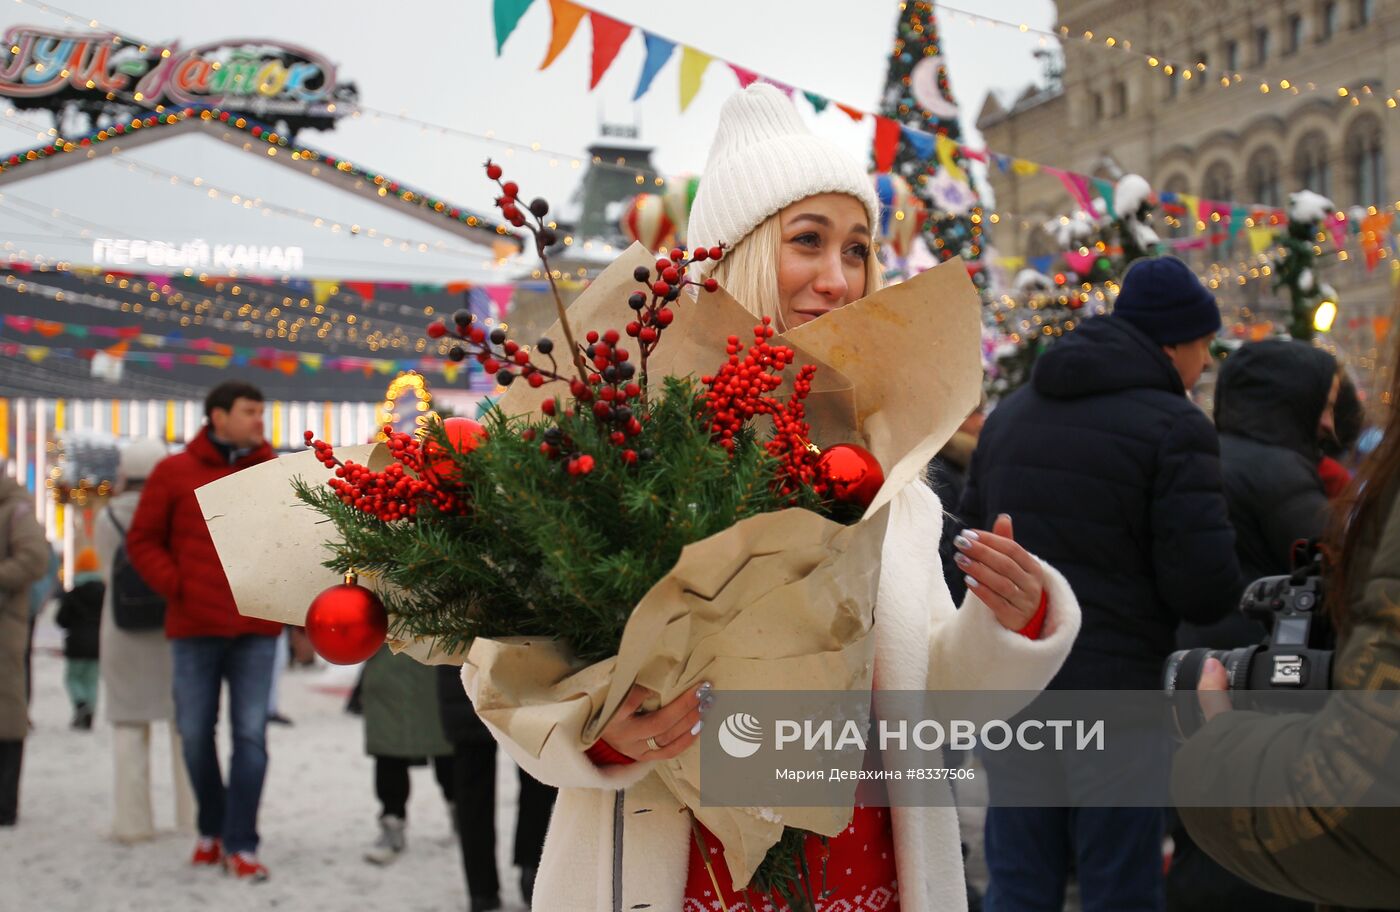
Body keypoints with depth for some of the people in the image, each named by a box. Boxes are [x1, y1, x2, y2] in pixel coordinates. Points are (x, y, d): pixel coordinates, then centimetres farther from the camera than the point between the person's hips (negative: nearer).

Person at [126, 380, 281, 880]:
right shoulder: (174, 473, 2)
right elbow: (143, 540, 4)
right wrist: (174, 585, -6)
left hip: (257, 630, 0)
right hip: (193, 630, 0)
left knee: (251, 734, -4)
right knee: (195, 733, 7)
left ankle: (241, 843, -1)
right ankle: (212, 829, 26)